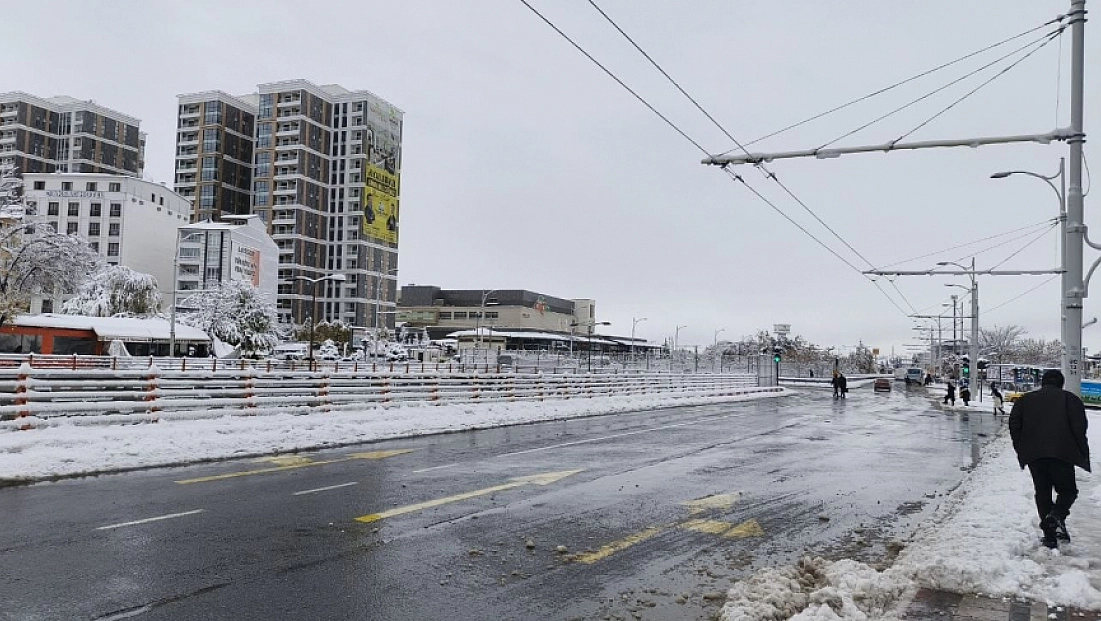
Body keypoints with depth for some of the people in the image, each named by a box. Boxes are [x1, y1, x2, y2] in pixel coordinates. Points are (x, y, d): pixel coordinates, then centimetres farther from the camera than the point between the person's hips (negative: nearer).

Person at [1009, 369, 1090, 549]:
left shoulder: (1025, 399, 14)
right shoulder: (1070, 399, 6)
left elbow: (1014, 425, 9)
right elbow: (1079, 428, -4)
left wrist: (1021, 450, 14)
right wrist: (1083, 453, 3)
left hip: (1034, 455, 3)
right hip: (1061, 453, -2)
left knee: (1042, 493, 11)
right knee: (1067, 490, 12)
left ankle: (1050, 536, 7)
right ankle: (1057, 516, -17)